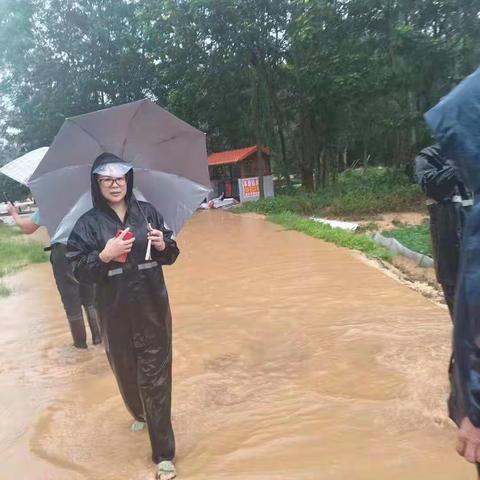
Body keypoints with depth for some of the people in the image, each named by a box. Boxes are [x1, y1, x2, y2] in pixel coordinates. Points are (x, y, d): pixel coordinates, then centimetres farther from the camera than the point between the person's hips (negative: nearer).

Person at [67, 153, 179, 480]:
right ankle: (140, 414, 52)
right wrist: (105, 255, -23)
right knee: (126, 369, 19)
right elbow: (79, 270, -7)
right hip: (116, 313, 1)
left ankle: (164, 453, 12)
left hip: (153, 308, 0)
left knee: (155, 375, 0)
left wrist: (163, 245, -15)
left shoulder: (147, 212, 1)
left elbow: (171, 256, 6)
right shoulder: (88, 223, -3)